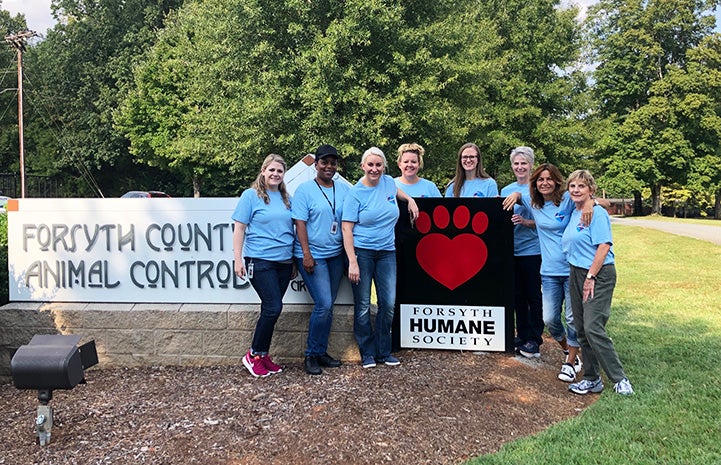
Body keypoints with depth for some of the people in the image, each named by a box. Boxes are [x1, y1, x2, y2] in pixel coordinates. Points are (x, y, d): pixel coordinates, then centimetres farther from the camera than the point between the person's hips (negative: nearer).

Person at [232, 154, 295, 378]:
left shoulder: (286, 198, 13)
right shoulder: (251, 195, -2)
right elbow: (239, 228, -4)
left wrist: (295, 261, 18)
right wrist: (238, 259, -11)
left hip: (284, 261, 6)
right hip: (260, 260, -5)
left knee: (271, 309, 9)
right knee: (273, 308, -11)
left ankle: (262, 355, 22)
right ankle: (253, 355, 6)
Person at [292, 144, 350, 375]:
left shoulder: (344, 189, 9)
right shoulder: (305, 190, -4)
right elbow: (300, 223, -9)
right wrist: (306, 254, -16)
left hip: (336, 255, 5)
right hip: (313, 256, -5)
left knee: (327, 306, 10)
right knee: (324, 305, -11)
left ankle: (321, 352, 22)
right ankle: (311, 355, 5)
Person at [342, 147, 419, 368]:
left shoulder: (388, 182, 8)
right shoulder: (355, 193, -7)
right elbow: (347, 229, -11)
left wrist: (410, 200, 19)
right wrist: (352, 262, -19)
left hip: (387, 252, 5)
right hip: (362, 252, -4)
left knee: (388, 304, 4)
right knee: (363, 306, 1)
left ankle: (383, 352, 18)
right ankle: (367, 353, 15)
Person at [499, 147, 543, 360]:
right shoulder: (506, 191, 11)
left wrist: (525, 222, -20)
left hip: (532, 250, -5)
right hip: (511, 249, 5)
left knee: (533, 295, 1)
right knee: (518, 295, 12)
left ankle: (534, 340, 10)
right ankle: (522, 335, 23)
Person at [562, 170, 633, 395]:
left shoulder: (598, 213, -11)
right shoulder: (573, 213, 13)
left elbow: (604, 247, -18)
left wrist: (590, 277, -18)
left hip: (598, 275, -9)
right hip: (576, 274, 9)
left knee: (593, 328, -14)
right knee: (581, 330, 10)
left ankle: (620, 379, -1)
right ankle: (592, 379, 20)